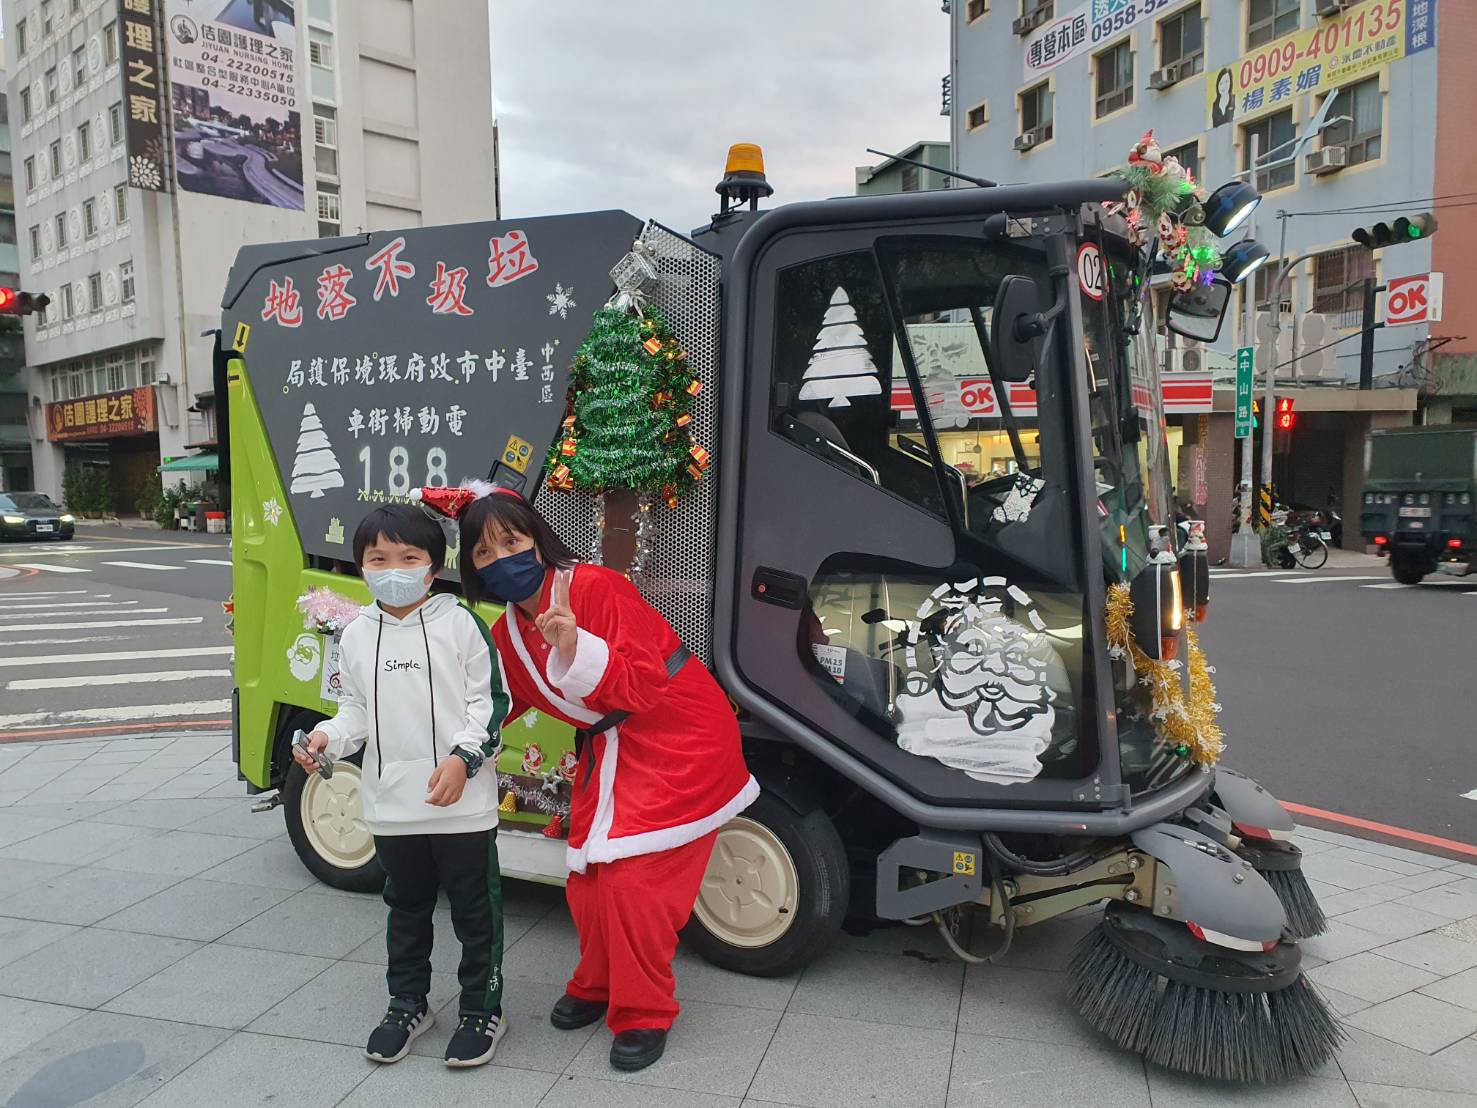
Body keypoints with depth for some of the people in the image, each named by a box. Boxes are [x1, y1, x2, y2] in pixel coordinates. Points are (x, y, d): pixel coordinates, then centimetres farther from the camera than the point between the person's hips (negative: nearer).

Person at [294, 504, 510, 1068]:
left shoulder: (460, 624, -8)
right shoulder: (356, 636, 5)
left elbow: (490, 699, -7)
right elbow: (355, 706, 14)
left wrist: (463, 756, -18)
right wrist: (328, 737, -6)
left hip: (462, 803, -4)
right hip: (391, 804, 5)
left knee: (475, 909, 8)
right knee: (406, 906, 21)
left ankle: (482, 1009, 25)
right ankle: (408, 1004, 39)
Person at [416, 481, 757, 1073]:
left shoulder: (596, 587, -21)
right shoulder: (509, 631, 2)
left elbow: (646, 684, -27)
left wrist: (577, 649, -39)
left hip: (679, 745, -7)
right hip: (608, 751, 7)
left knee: (633, 880, -10)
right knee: (588, 879, 10)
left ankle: (643, 1016, 12)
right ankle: (598, 986, 37)